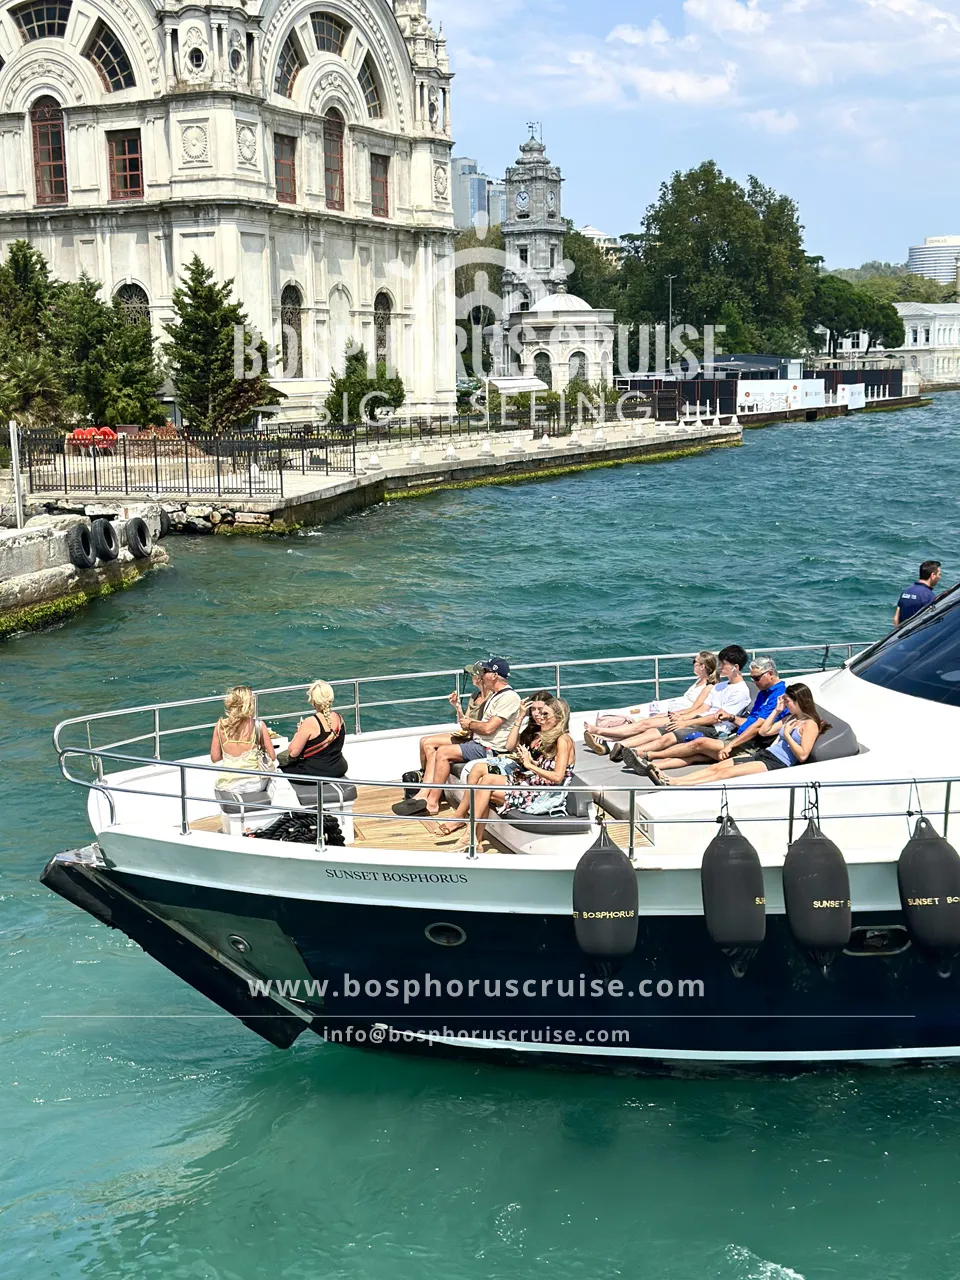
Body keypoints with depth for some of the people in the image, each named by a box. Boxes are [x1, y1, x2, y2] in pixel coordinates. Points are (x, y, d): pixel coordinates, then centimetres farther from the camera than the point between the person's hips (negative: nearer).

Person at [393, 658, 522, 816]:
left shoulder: (509, 697, -14)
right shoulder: (493, 694, 19)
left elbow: (488, 728, -21)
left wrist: (470, 724, -2)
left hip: (490, 749, -10)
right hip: (477, 742, 10)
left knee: (443, 752, -19)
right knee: (436, 752, -2)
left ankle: (432, 803, -14)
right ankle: (423, 795, -11)